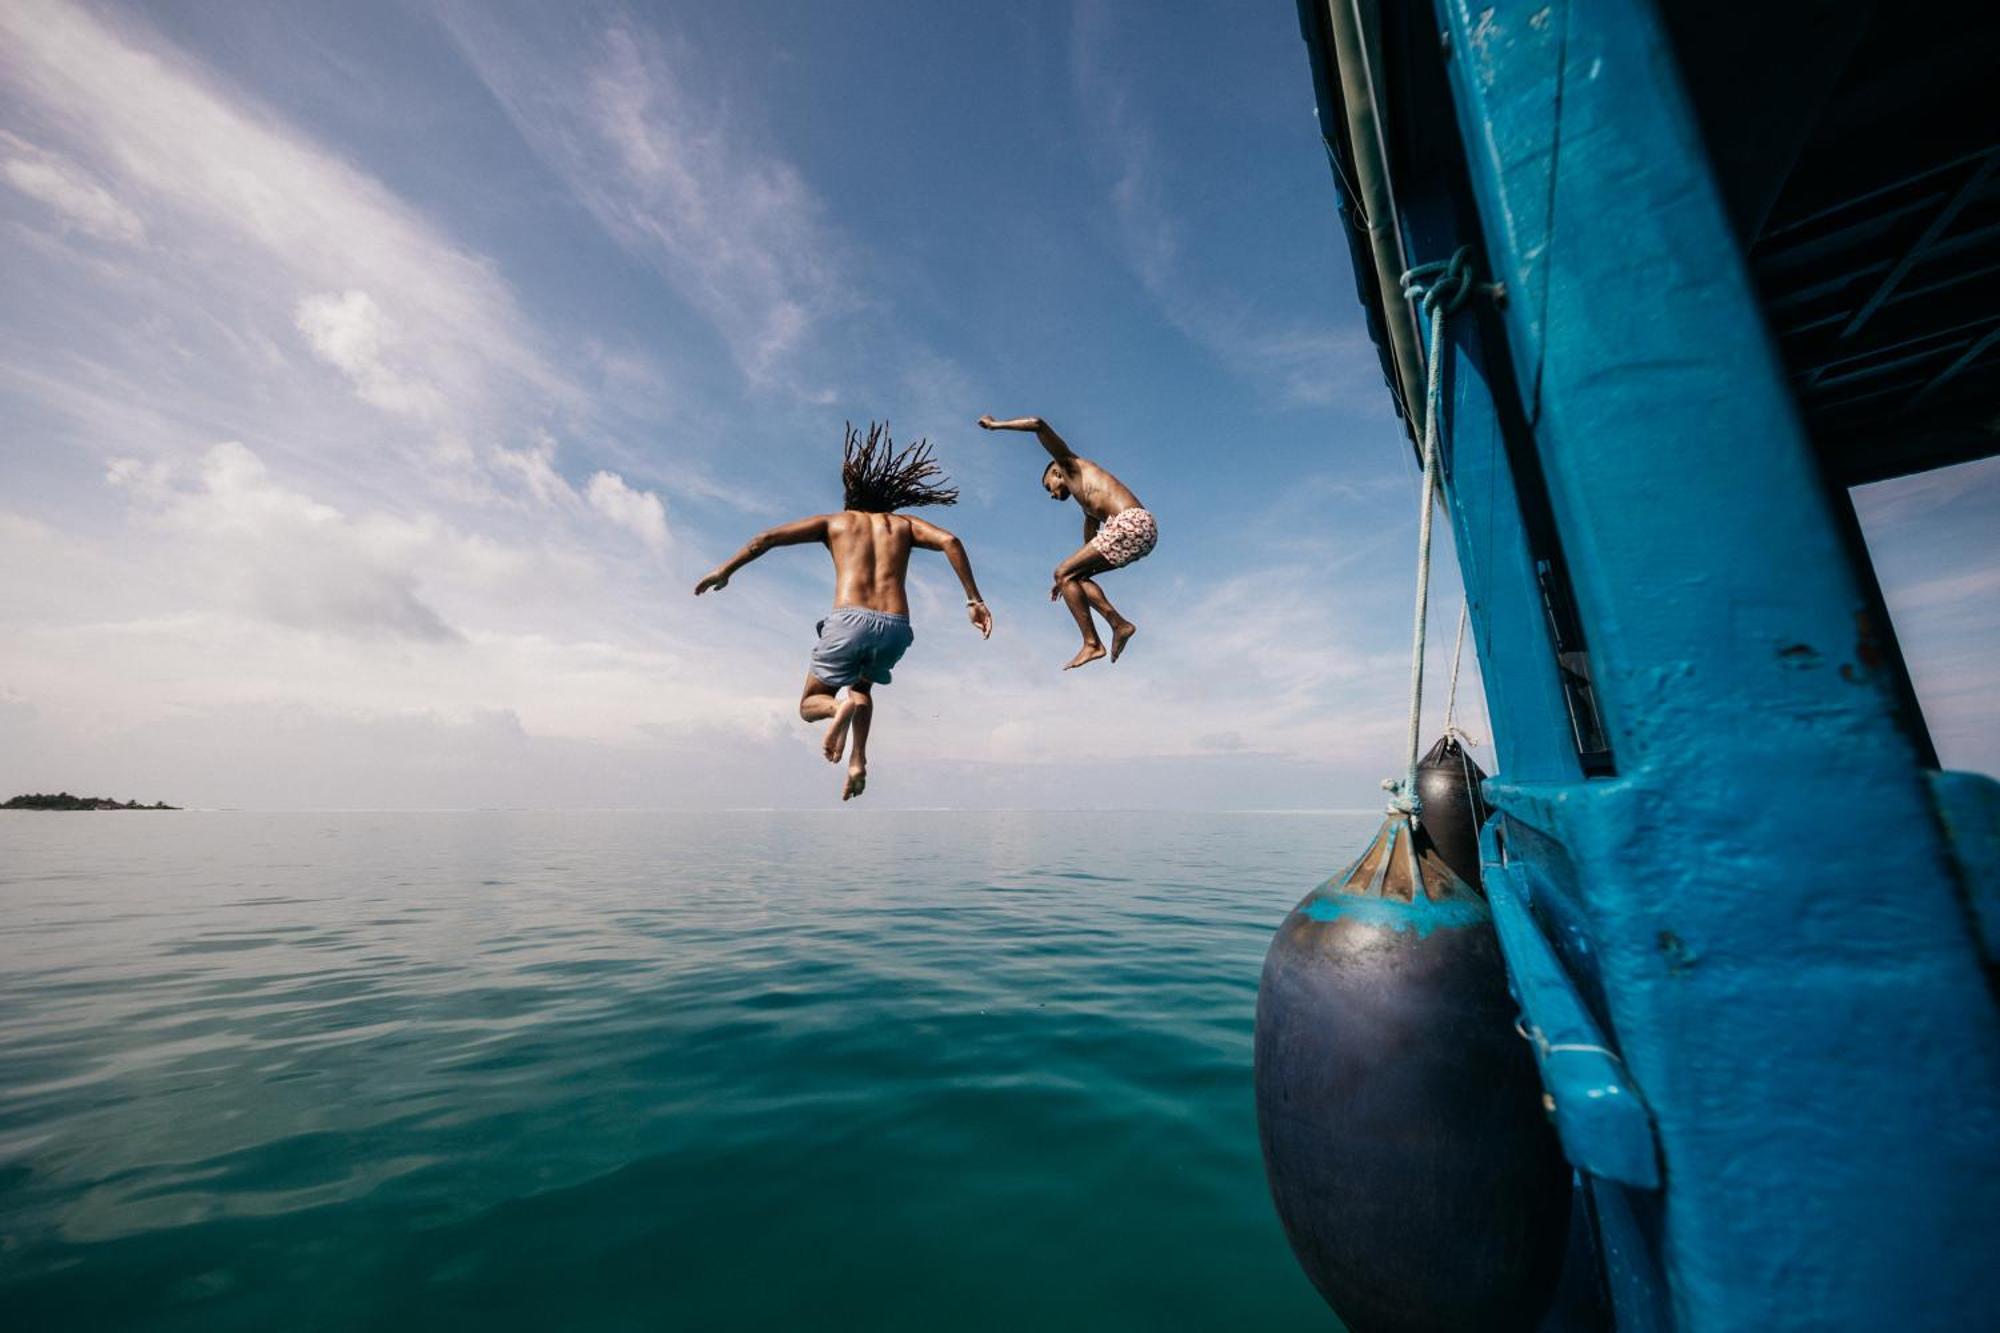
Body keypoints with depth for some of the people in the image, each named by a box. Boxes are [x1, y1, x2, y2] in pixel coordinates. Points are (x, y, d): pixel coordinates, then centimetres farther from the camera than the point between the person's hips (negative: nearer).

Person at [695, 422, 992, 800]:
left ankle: (842, 706, -14)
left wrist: (724, 570, 23)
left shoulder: (834, 521, 22)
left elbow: (767, 537, 14)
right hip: (896, 628, 2)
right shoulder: (903, 523, 24)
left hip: (849, 621, -2)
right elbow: (949, 541, 5)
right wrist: (973, 600, 2)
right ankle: (858, 761, 14)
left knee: (810, 704, 21)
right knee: (862, 686, 34)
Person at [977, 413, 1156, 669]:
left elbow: (1039, 424, 3)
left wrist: (996, 424, 14)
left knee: (1063, 573, -3)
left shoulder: (1070, 465, 12)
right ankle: (1119, 624, 5)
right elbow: (1089, 549, 37)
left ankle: (1092, 643, -6)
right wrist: (1068, 579, 44)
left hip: (1130, 523, -9)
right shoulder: (1089, 507, 33)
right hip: (1141, 531, 9)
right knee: (1074, 575, 17)